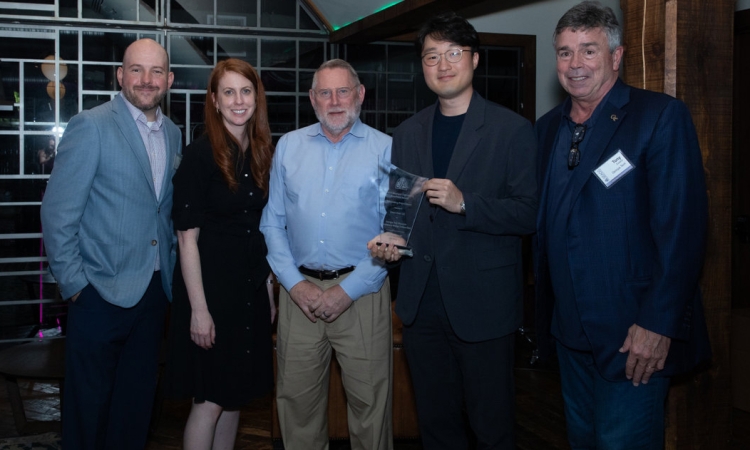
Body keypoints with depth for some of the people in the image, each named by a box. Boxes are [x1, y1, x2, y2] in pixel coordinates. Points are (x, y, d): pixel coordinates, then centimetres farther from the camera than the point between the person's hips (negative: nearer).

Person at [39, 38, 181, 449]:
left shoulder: (172, 134, 10)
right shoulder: (90, 126, -10)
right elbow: (57, 213, -11)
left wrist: (170, 270, 9)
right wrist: (73, 284, -13)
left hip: (154, 292, 6)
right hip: (101, 292, -5)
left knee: (136, 403, 15)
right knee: (89, 404, 7)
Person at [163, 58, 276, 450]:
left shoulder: (263, 154, 7)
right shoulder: (201, 154, -11)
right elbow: (187, 236, -14)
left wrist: (270, 291, 8)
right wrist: (199, 308, -17)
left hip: (252, 288, 6)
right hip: (211, 285, -6)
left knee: (235, 395, 14)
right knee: (209, 400, 0)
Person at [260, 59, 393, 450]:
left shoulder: (385, 149, 1)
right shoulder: (288, 146, 10)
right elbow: (272, 222, 8)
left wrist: (348, 290, -11)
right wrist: (295, 284, -4)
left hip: (361, 292, -2)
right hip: (299, 290, 3)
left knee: (369, 401, 4)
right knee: (296, 398, 10)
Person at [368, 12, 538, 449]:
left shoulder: (513, 129, -6)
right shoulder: (407, 133, 11)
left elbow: (530, 214, -11)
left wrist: (465, 203, -23)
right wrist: (390, 239, -2)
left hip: (483, 303, -4)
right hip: (422, 302, 5)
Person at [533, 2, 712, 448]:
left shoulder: (662, 116, -10)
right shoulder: (548, 128, 10)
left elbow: (683, 225, -16)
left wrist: (658, 324, -20)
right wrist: (545, 314, 8)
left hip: (635, 333, -6)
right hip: (570, 330, 6)